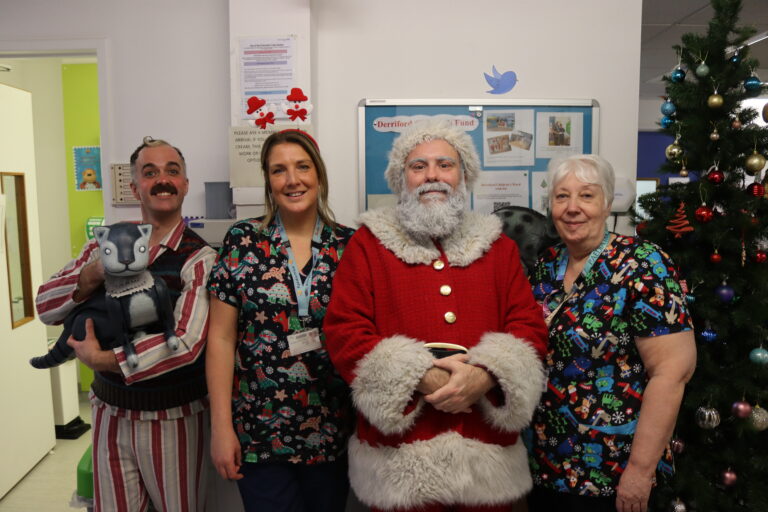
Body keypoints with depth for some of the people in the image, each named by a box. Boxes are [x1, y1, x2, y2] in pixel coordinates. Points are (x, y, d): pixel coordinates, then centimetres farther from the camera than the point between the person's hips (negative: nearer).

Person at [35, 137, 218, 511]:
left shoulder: (199, 258, -14)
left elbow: (185, 344, -24)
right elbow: (46, 307, -3)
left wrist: (97, 359, -20)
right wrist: (93, 275, -21)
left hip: (173, 418, -3)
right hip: (110, 412, 4)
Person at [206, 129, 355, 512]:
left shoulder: (348, 245, -1)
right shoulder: (242, 241, -4)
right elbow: (221, 339, -4)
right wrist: (221, 427, -6)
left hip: (330, 433, 2)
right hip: (259, 431, -1)